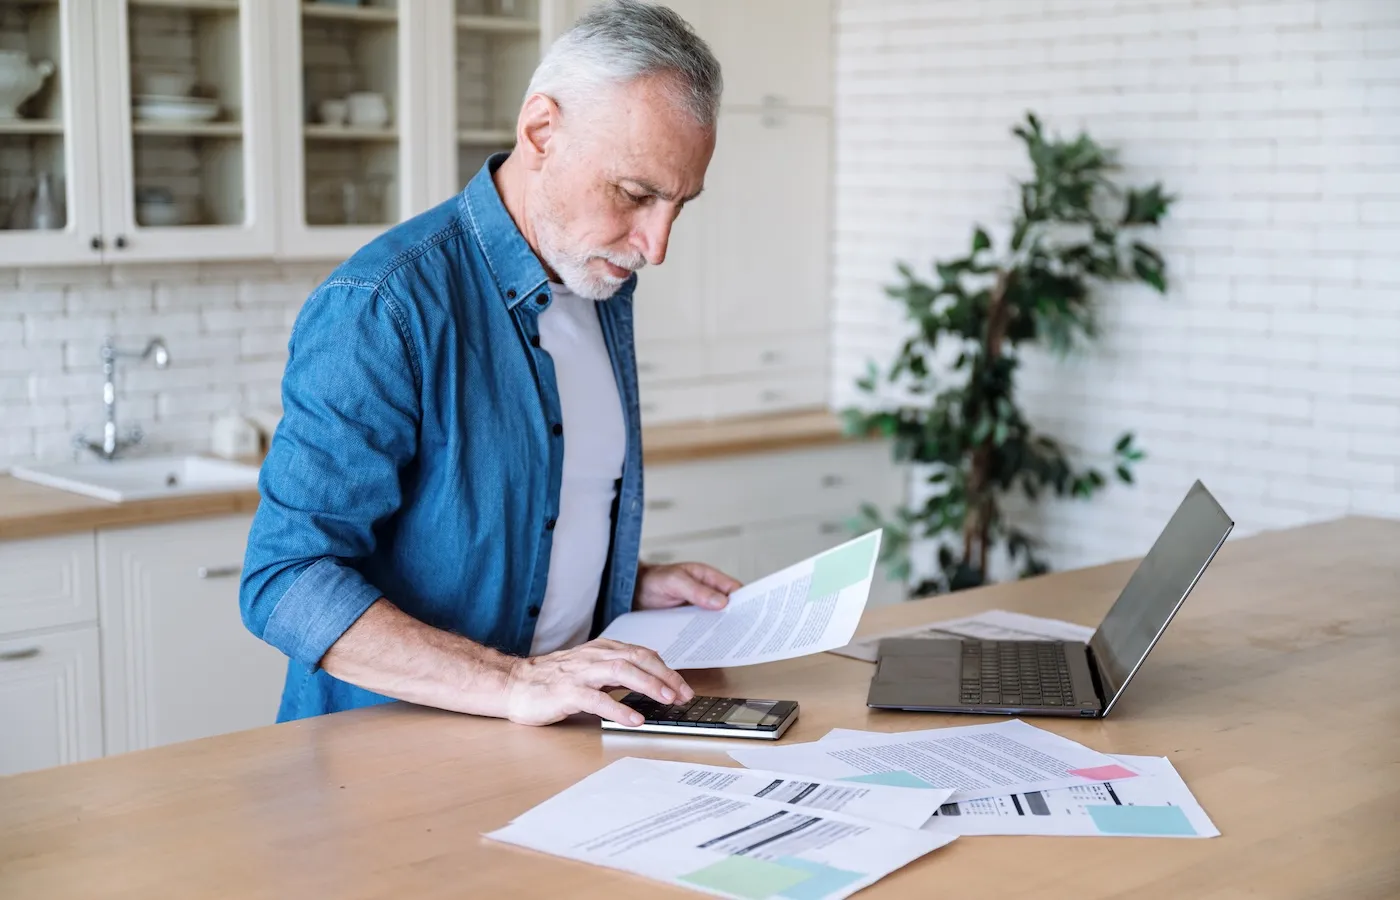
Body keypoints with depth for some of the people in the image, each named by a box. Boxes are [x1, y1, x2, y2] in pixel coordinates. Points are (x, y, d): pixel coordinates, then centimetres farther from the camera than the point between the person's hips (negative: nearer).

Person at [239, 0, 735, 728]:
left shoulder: (599, 284, 9)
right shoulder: (378, 309, -17)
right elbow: (285, 582, -21)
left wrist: (633, 586, 6)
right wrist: (511, 684, -27)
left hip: (559, 738, 4)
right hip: (394, 751, -3)